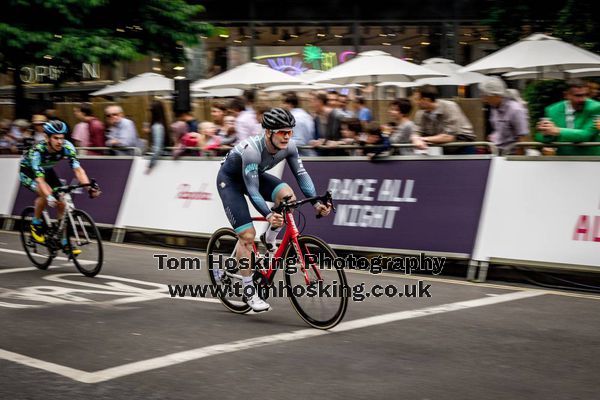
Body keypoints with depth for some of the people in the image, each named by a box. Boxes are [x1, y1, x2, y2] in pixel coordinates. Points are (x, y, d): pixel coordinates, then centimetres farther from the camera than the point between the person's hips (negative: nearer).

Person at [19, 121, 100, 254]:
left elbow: (77, 169, -33)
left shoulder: (67, 147, -27)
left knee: (62, 203, -11)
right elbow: (39, 179, -44)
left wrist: (90, 187, -47)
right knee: (45, 194, -33)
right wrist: (49, 197, -59)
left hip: (47, 170, 4)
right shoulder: (37, 151, -37)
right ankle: (36, 224, -7)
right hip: (28, 171, -4)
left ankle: (65, 243, 0)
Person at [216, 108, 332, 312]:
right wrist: (268, 215, -52)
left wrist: (316, 202, -29)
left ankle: (269, 240, 1)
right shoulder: (252, 150, -37)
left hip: (256, 175, 6)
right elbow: (252, 190, -39)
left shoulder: (288, 146, -20)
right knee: (248, 235, -14)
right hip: (230, 179, -5)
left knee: (287, 195, -24)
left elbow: (301, 174, -17)